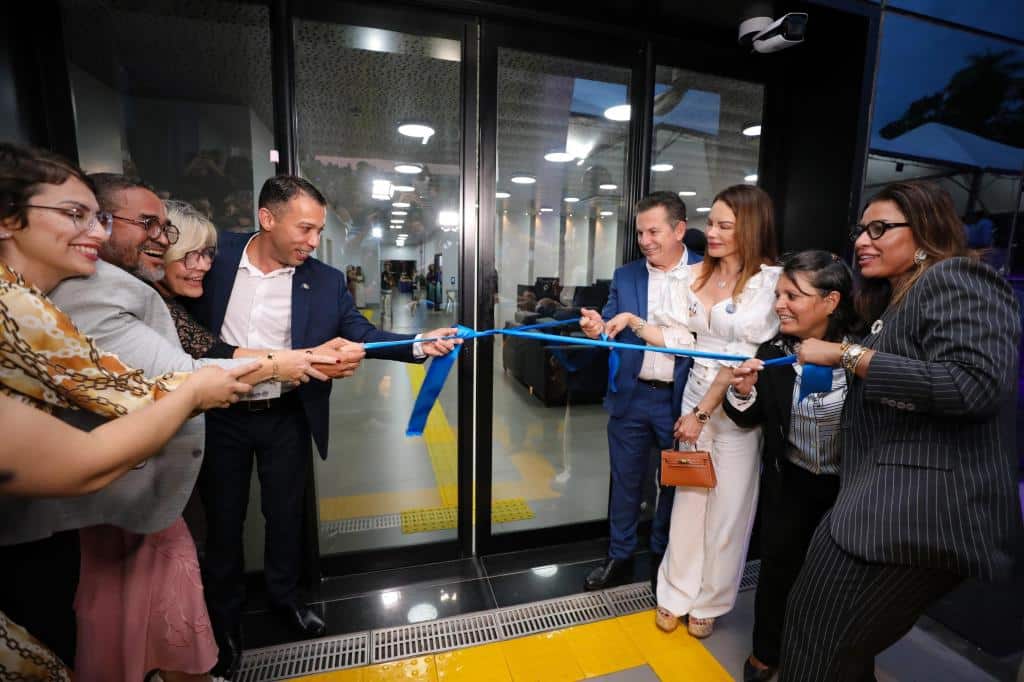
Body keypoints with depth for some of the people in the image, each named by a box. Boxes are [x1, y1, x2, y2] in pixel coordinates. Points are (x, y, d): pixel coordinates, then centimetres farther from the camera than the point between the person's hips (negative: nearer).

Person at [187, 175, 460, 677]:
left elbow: (362, 334, -11)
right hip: (220, 416, 0)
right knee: (223, 518, 16)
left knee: (285, 513, 17)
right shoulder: (216, 258, -7)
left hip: (286, 418, 0)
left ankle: (284, 598, 43)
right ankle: (224, 618, 40)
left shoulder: (325, 281, -8)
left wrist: (418, 345, -24)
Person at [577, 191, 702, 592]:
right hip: (631, 397, 1)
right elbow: (612, 331, 1)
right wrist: (599, 329, -22)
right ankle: (620, 557, 34)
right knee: (626, 481, 14)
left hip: (682, 399, -1)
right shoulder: (625, 276, 2)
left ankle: (663, 555, 41)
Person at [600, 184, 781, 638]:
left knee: (727, 508, 9)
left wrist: (701, 413, -13)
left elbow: (744, 355, -15)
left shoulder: (769, 281, -12)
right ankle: (676, 594, 30)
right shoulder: (694, 275, 4)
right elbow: (678, 338, 3)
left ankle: (709, 601, 31)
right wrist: (633, 321, -11)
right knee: (688, 498, 13)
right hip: (695, 397, 4)